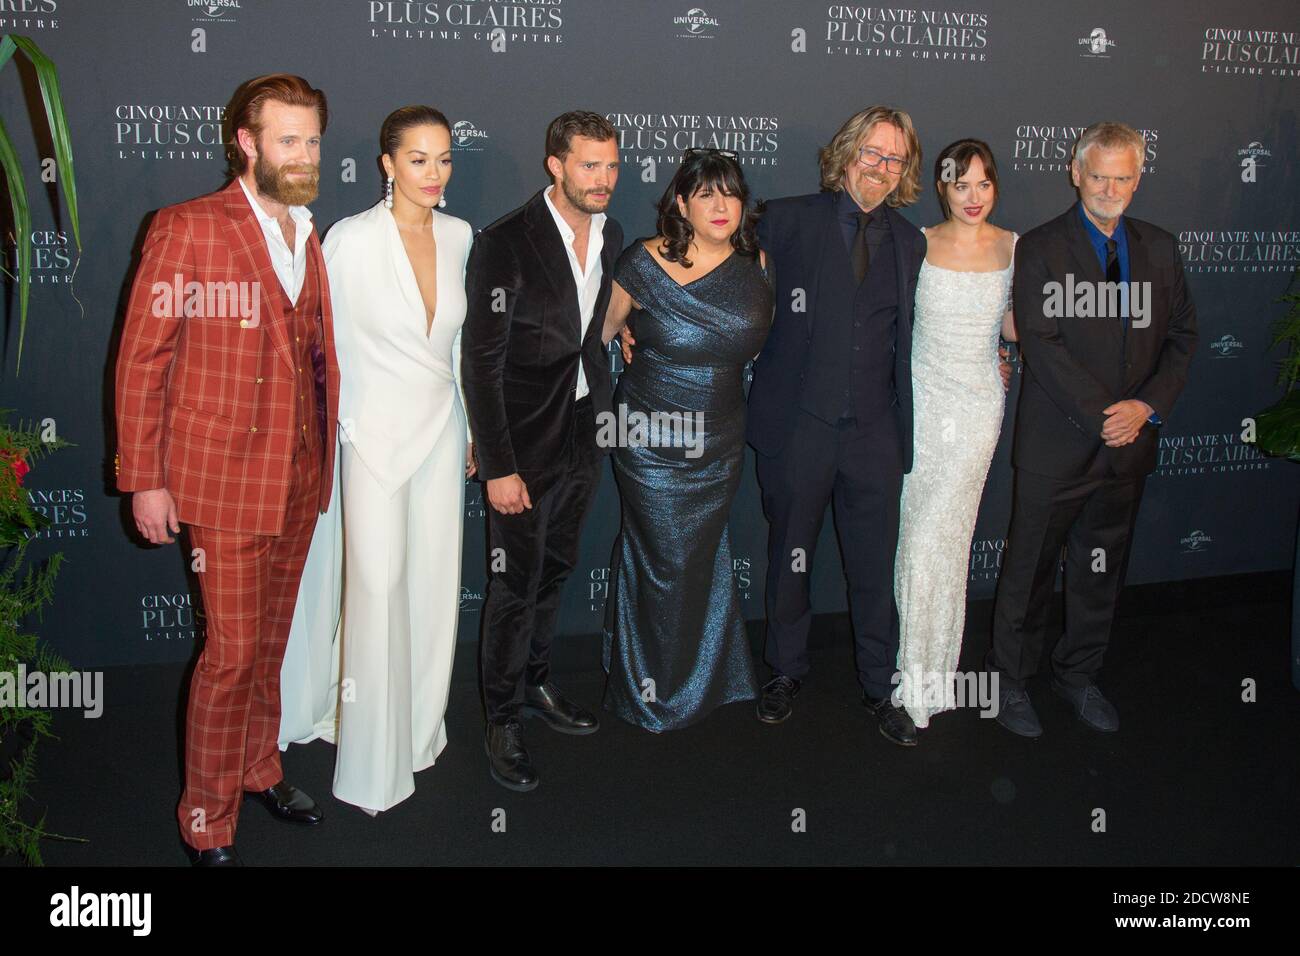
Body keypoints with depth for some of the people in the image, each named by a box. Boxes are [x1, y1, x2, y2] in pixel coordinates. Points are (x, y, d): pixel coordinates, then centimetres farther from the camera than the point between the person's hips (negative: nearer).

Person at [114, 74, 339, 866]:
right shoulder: (188, 229, -9)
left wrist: (324, 453, 10)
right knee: (232, 652, 0)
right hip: (225, 475, -6)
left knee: (271, 640, 17)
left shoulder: (309, 236, 10)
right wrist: (144, 480, -10)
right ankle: (208, 822, 18)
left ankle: (259, 769, 37)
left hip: (298, 475, 6)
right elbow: (142, 360, -8)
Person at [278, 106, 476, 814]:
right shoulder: (350, 239, -11)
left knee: (434, 584, 11)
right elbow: (327, 340, -4)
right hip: (375, 433, -4)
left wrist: (472, 427, 14)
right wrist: (336, 423, -1)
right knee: (379, 589, -4)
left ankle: (420, 728, 30)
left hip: (442, 430, 5)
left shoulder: (461, 237, 3)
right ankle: (373, 762, 11)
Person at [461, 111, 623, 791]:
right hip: (525, 441, -6)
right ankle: (502, 718, 18)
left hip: (585, 433, 6)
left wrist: (605, 417, 7)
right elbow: (482, 364, -16)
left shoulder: (610, 236, 4)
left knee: (554, 569, 18)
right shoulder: (504, 244, -17)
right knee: (515, 581, 1)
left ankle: (535, 684, 37)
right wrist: (498, 467, -18)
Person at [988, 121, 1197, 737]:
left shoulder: (1159, 248, 9)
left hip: (1130, 440, 5)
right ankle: (1010, 680, 22)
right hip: (1057, 444, -4)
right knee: (1031, 569, 6)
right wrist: (1102, 413, -17)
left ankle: (1079, 674, 33)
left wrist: (1147, 405, -7)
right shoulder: (1040, 248, -6)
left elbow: (1182, 335, 9)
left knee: (1103, 569, 15)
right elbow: (1041, 343, -14)